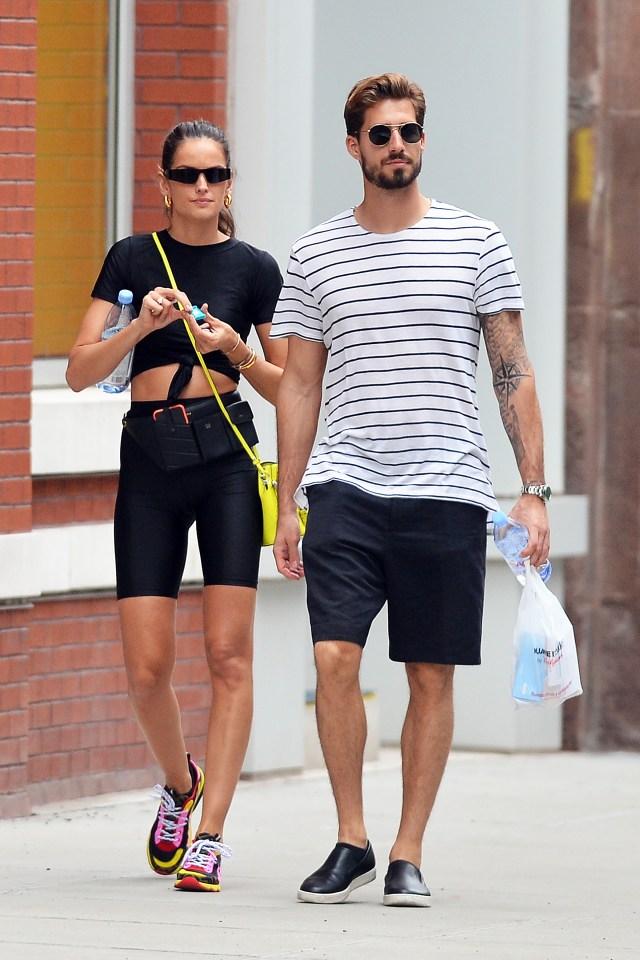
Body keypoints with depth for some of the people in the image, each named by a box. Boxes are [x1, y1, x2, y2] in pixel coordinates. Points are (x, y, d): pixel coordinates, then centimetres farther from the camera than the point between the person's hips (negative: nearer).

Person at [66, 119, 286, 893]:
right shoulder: (133, 259, 9)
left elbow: (289, 390, 10)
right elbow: (79, 371, 2)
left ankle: (209, 836, -11)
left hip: (226, 458, -1)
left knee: (228, 653, -11)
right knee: (147, 667, -3)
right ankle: (179, 784, 27)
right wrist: (141, 326, -13)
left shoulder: (253, 269, 6)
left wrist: (236, 349, -8)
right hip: (148, 460, 1)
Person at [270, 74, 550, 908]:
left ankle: (409, 855, 10)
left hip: (446, 493, 0)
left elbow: (513, 375, 6)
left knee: (431, 678, 2)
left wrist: (534, 491, -2)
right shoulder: (315, 256, 9)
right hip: (346, 487, 1)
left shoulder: (477, 244, 5)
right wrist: (287, 505, 8)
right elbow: (299, 384, 13)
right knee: (335, 658, -13)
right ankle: (350, 841, 0)